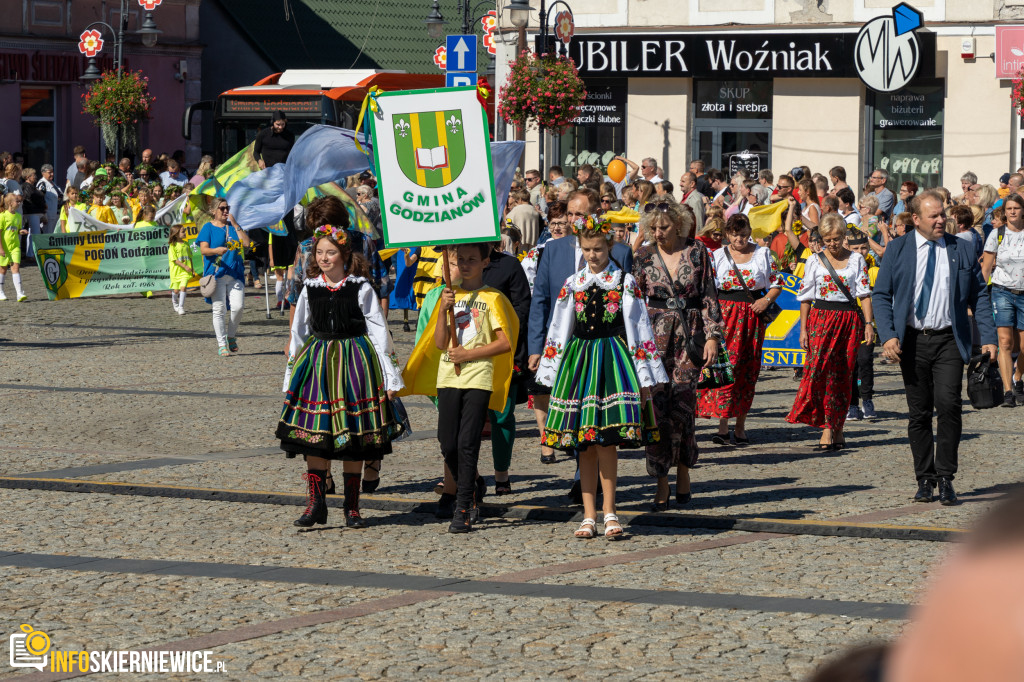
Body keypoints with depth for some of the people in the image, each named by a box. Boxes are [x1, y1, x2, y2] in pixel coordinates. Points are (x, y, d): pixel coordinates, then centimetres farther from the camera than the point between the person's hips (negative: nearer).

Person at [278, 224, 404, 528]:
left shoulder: (361, 288, -3)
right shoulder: (310, 289, 6)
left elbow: (379, 332, -1)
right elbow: (299, 332, 14)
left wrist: (390, 377, -4)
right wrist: (292, 374, 13)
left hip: (355, 360, -3)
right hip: (317, 361, 3)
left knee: (354, 437, 2)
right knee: (314, 434, -4)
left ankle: (352, 507, 12)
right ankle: (316, 503, 4)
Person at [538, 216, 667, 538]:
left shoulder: (625, 283, 2)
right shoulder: (572, 284, 10)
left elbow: (640, 330, 2)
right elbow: (558, 331, 14)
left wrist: (644, 378, -2)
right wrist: (552, 375, 10)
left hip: (613, 360, -3)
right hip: (579, 360, 3)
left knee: (606, 441, -11)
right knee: (585, 447, 3)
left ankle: (609, 513, -5)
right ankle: (590, 515, 7)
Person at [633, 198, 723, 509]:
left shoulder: (696, 251, 4)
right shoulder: (644, 256, 6)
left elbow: (709, 296, 5)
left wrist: (712, 335, -2)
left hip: (689, 336, -1)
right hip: (656, 337, 1)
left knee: (682, 404, -8)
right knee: (658, 405, -7)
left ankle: (683, 467, 13)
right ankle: (662, 483, -3)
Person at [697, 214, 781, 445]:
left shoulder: (763, 254, 8)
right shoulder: (717, 256, 6)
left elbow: (776, 283, 11)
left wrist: (767, 300, -8)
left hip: (753, 316, 2)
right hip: (725, 313, -2)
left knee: (748, 370, 3)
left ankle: (740, 427, 10)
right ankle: (723, 426, -13)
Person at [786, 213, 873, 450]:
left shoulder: (856, 260, 7)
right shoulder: (814, 262, 6)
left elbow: (864, 293, 5)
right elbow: (806, 297, 8)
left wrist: (868, 323, -4)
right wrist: (803, 329, 2)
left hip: (849, 319, 1)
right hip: (821, 318, -1)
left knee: (844, 374, 2)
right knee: (819, 367, -16)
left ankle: (836, 428, 10)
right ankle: (828, 427, -16)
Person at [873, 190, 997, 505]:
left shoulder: (961, 249, 7)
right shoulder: (897, 249, 5)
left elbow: (980, 295, 11)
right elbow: (881, 295, 4)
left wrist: (988, 337, 1)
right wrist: (887, 336, -10)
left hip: (949, 340, -1)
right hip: (912, 341, 1)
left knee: (948, 404, -16)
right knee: (919, 413, 4)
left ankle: (945, 478, -7)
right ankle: (925, 480, 13)